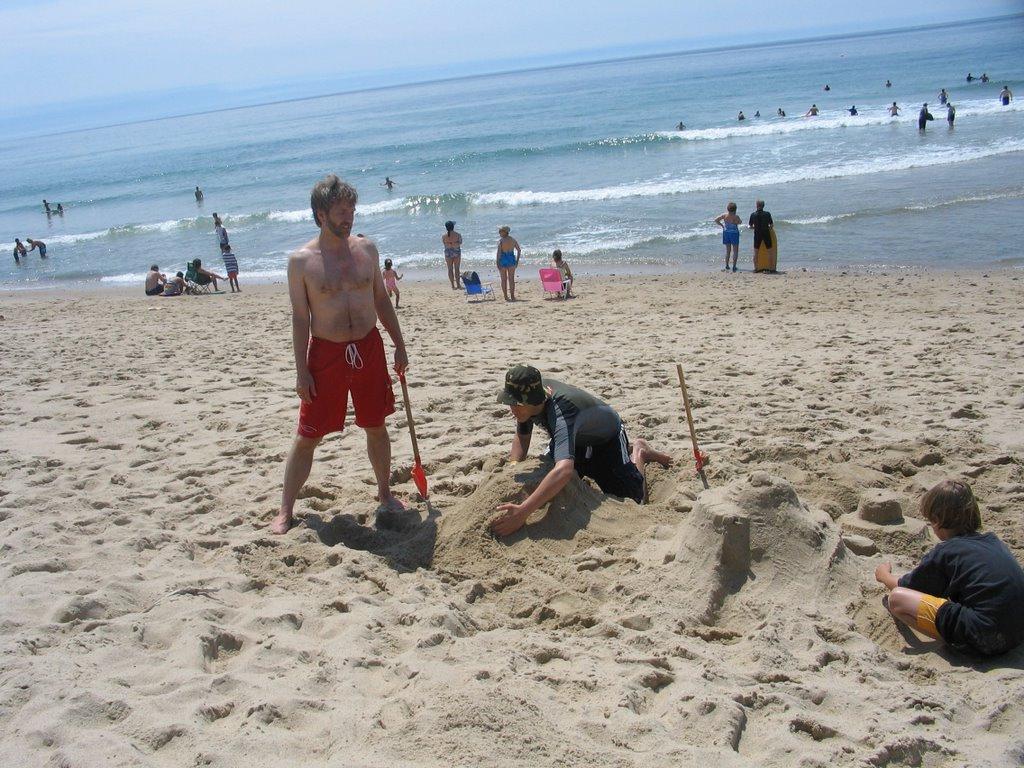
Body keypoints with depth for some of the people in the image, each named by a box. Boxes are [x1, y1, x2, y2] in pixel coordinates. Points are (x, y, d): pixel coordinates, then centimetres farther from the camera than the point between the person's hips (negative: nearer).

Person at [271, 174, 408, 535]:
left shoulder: (366, 248, 3)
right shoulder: (301, 260, -7)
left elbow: (381, 299, 12)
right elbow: (300, 318, -5)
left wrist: (399, 344, 10)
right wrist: (301, 370, -8)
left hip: (369, 348, 3)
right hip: (326, 353, -3)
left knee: (376, 426, 14)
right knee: (307, 436, 2)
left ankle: (385, 494, 33)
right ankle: (285, 511, 13)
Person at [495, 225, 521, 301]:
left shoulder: (500, 240, -8)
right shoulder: (513, 240, 6)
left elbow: (499, 252, -16)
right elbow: (519, 250, 8)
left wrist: (498, 263, -12)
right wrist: (517, 261, 14)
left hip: (503, 260, -3)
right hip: (511, 259, 3)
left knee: (504, 279, 6)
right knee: (511, 279, 8)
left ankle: (506, 297, 6)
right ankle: (512, 296, 8)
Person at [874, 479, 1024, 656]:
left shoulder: (944, 552, -6)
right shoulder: (993, 541, 12)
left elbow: (902, 588, 10)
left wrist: (884, 575, 33)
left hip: (983, 638, -8)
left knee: (896, 598, -8)